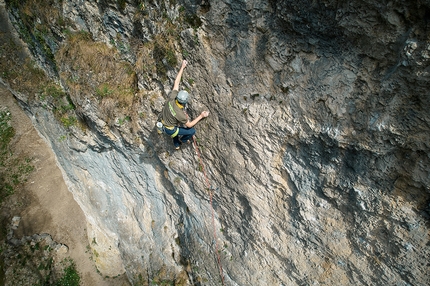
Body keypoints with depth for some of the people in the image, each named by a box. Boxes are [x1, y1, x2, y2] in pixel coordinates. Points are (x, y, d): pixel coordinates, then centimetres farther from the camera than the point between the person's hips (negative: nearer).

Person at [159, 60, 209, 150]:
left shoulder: (172, 98, -24)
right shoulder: (180, 114, -38)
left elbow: (176, 82, -13)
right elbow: (189, 125, -20)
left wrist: (182, 67, -7)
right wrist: (201, 116, -15)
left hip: (164, 121, 7)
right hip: (169, 129, -7)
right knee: (192, 131, -2)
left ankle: (176, 144, 52)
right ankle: (183, 140, 31)